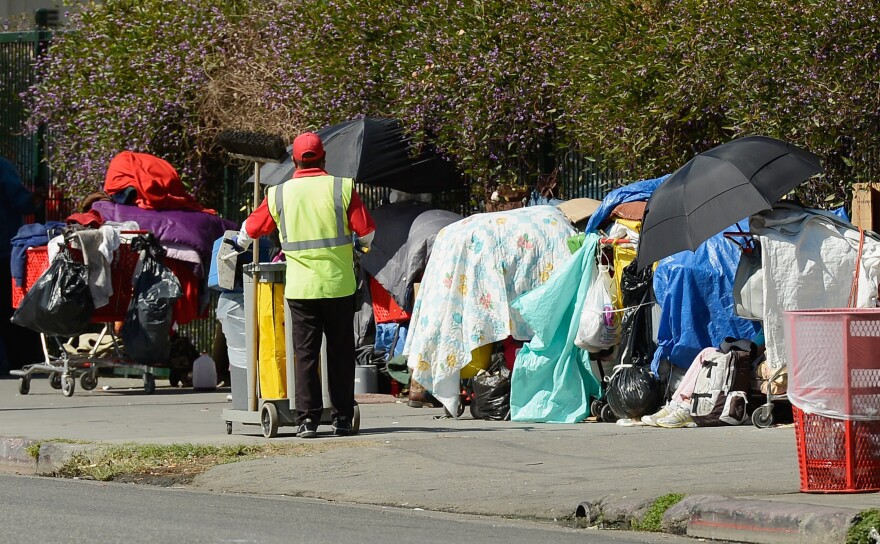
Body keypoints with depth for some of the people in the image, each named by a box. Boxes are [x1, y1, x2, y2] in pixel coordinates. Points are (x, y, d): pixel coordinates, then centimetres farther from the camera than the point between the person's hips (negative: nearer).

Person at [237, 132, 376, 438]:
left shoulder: (279, 194, 2)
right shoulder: (342, 188, -3)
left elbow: (251, 229, 17)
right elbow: (367, 232, -1)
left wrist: (241, 244, 40)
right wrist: (362, 245, 23)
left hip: (301, 287, 0)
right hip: (339, 285, 0)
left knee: (305, 354, 3)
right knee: (340, 353, 8)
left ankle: (307, 419, -4)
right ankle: (343, 419, 9)